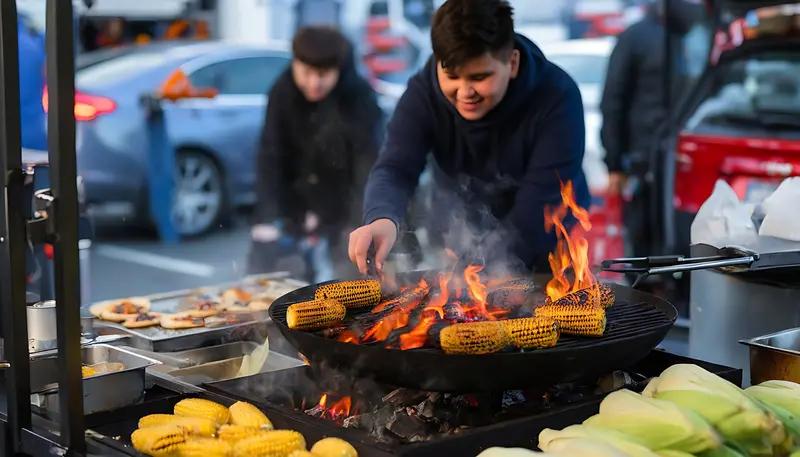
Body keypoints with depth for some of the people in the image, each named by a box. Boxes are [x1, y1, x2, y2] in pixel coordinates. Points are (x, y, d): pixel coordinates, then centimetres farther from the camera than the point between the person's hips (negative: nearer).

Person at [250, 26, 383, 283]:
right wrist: (267, 217, -19)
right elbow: (270, 155, -12)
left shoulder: (360, 98, -21)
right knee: (260, 269, 1)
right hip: (294, 203, 3)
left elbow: (368, 163, -22)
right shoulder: (283, 92, -11)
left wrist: (359, 224, -29)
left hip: (340, 206, -3)